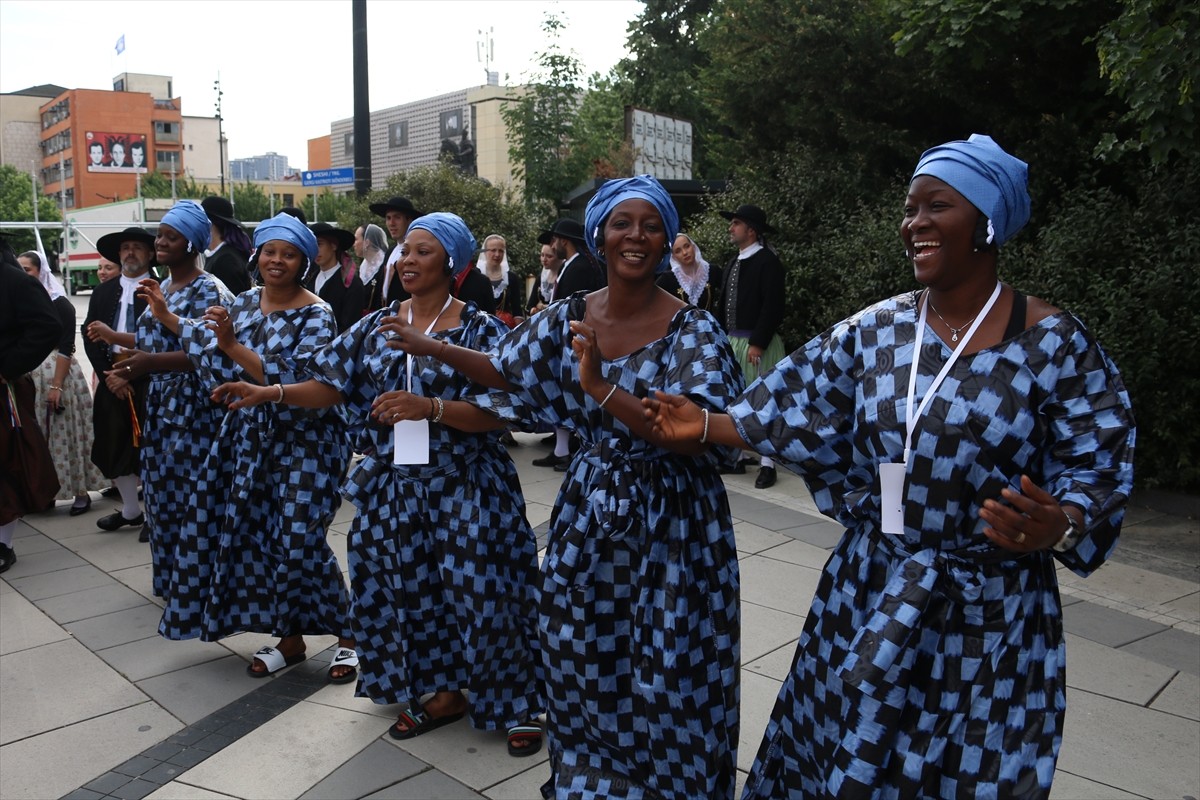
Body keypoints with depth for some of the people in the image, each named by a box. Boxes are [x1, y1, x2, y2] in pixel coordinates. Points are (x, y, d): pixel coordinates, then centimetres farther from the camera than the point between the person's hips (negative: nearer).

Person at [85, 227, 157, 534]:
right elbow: (89, 337, 7)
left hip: (148, 382, -6)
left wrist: (115, 337, -17)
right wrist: (109, 373, -5)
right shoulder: (102, 293, 13)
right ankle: (130, 511, 27)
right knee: (114, 448, 11)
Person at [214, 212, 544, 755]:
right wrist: (269, 392, -11)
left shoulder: (479, 330, -6)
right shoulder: (375, 327, 7)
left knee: (479, 591, -1)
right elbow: (331, 387, 3)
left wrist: (429, 408, -27)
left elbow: (495, 413, -14)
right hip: (394, 485, 5)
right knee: (412, 590, 10)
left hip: (465, 485, -4)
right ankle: (445, 693, 30)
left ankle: (517, 704, 18)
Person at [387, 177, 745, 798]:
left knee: (666, 680, 5)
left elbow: (694, 438, -23)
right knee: (582, 664, 15)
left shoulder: (692, 328, -13)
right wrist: (434, 348, 12)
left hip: (670, 521, -4)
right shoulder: (568, 317, 0)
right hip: (588, 510, 4)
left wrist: (603, 390, -32)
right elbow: (505, 373, 17)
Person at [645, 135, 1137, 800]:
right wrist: (709, 426, -5)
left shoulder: (1054, 343, -10)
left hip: (987, 614, -3)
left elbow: (1095, 469, -9)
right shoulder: (873, 332, 0)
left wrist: (1057, 524, -29)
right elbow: (810, 420, 2)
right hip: (868, 596, 4)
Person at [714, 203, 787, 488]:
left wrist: (757, 344, -20)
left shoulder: (767, 261, -10)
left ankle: (767, 465, 4)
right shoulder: (734, 263, 16)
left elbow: (773, 307, -17)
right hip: (732, 341, 8)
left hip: (758, 343, -8)